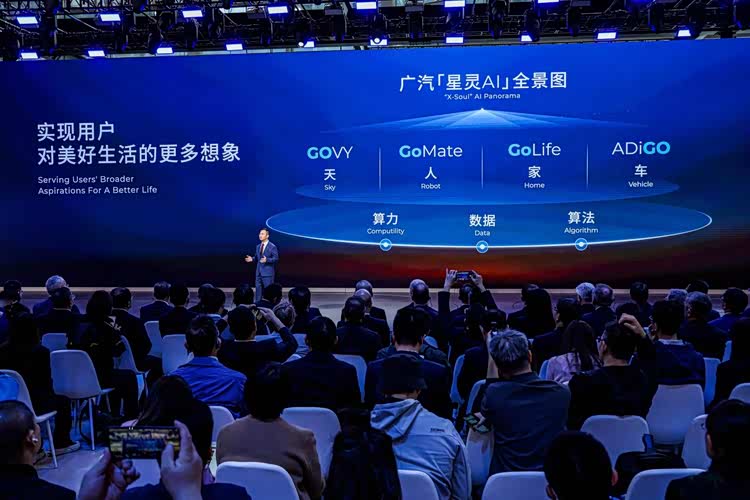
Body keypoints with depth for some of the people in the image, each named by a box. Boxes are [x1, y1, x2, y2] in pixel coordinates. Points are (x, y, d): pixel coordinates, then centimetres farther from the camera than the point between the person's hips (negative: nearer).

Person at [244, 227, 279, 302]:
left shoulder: (272, 247, -7)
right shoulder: (258, 246, 14)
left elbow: (276, 258, -11)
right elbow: (256, 258, 18)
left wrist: (267, 260, -25)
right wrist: (252, 259, -3)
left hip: (268, 272, -7)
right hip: (259, 272, 7)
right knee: (258, 289, 10)